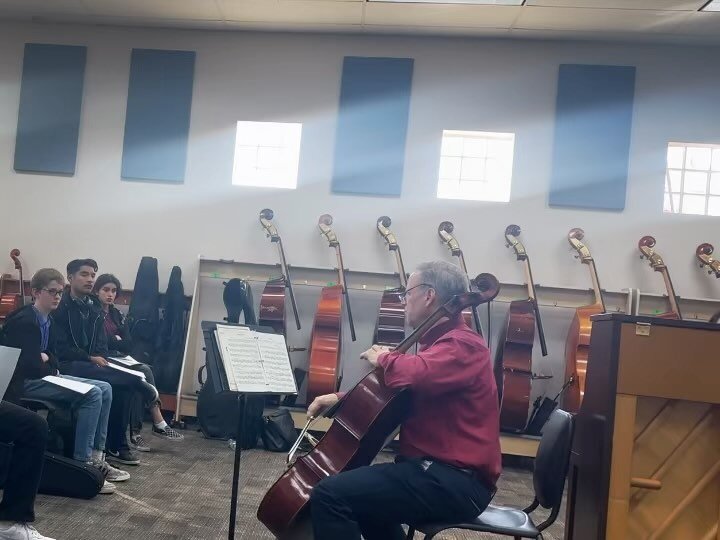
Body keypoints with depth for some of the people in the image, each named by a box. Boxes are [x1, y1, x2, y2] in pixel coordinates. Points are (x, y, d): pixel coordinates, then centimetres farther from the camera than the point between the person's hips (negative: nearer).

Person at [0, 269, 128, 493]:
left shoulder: (47, 321, 13)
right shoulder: (24, 321, -16)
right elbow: (33, 365, -21)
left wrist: (46, 359, -6)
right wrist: (52, 369, -3)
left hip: (42, 376, 10)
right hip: (22, 383, -10)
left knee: (105, 389, 0)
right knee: (92, 394, -23)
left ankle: (95, 457, 0)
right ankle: (82, 463, -19)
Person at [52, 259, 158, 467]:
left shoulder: (94, 306, 13)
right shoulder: (60, 305, -7)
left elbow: (101, 341, 11)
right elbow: (59, 346, -14)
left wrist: (101, 359, -10)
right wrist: (91, 359, -19)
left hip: (90, 364, 6)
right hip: (65, 365, -6)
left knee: (121, 385, -20)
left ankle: (116, 446, -13)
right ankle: (138, 382, -12)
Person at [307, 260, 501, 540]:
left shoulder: (461, 344, -14)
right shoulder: (444, 342, 19)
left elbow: (412, 375, -36)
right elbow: (393, 391, 29)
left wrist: (383, 357, -14)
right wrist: (341, 398, 16)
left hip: (455, 483, -11)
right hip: (444, 471, 11)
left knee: (329, 494, -20)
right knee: (360, 489, 32)